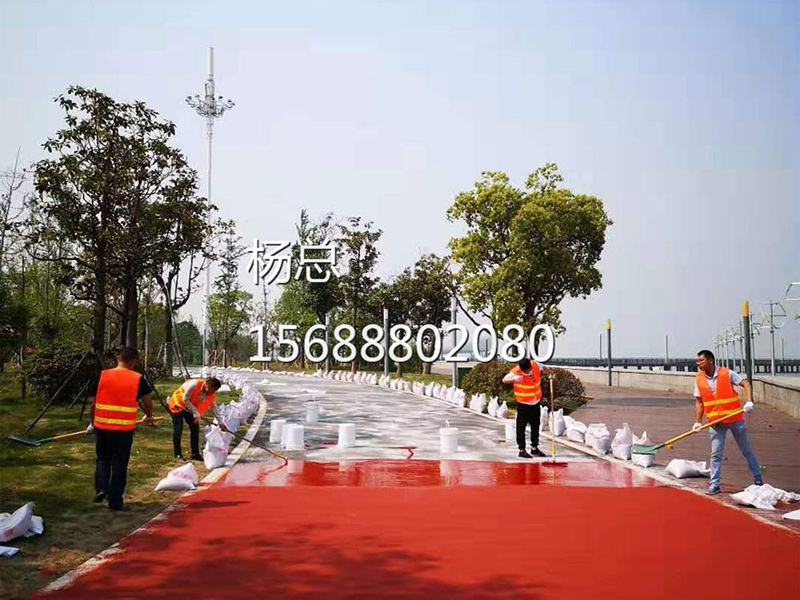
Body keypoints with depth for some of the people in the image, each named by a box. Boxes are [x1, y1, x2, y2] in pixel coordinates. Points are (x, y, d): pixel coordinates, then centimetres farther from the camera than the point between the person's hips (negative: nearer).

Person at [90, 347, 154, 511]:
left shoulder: (102, 376, 2)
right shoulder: (138, 379, -3)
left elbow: (94, 403, 7)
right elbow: (147, 403, 5)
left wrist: (93, 422, 21)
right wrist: (149, 417, 25)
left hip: (101, 425, 2)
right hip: (124, 429, -2)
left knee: (103, 460, 22)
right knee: (119, 465, 7)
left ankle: (101, 489, 7)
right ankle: (115, 501, 10)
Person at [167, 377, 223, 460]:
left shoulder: (212, 395, -12)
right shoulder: (194, 384, -34)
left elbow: (214, 408, 0)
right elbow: (185, 400, -28)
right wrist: (195, 412, -27)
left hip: (190, 409, 6)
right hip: (177, 405, -6)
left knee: (195, 428, -3)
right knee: (178, 429, -10)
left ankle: (195, 454, 4)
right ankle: (177, 454, 1)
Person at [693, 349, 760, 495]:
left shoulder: (726, 373, -10)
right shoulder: (699, 379, 0)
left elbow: (746, 384, -12)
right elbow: (699, 402, 4)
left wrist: (749, 401, -27)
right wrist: (698, 421, -4)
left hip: (735, 419, -2)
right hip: (716, 422, 2)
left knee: (746, 450, 12)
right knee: (716, 454, -1)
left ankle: (758, 479, 26)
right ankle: (714, 484, 6)